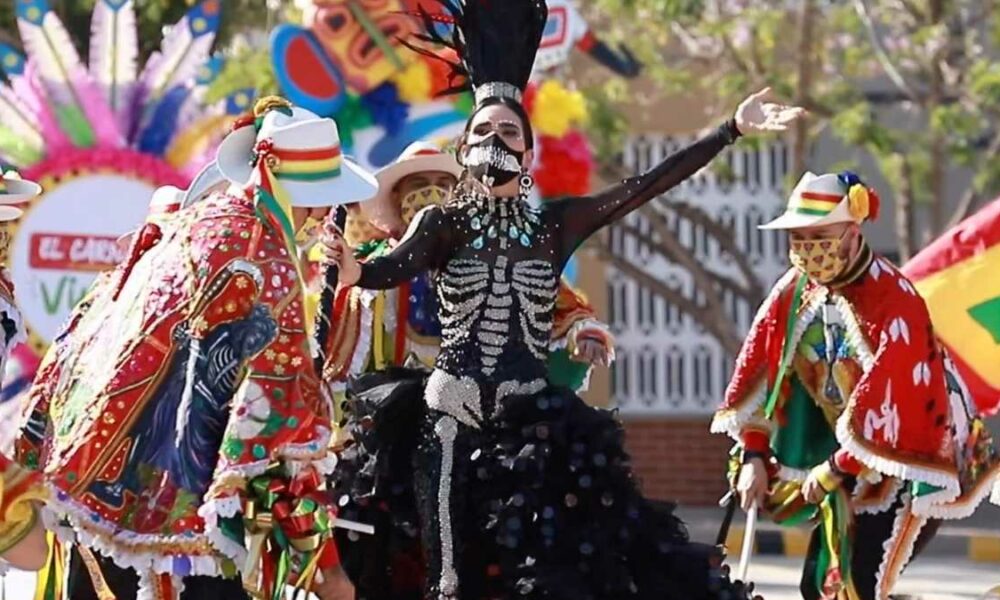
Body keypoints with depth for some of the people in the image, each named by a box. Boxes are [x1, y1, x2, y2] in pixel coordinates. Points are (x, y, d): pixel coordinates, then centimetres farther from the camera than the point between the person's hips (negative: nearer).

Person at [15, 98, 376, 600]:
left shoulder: (182, 223, 8)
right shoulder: (265, 266, -16)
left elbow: (79, 341, 16)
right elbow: (279, 417, -18)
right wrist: (320, 558, -14)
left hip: (100, 497, 9)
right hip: (178, 523, -9)